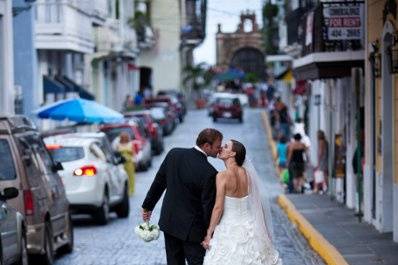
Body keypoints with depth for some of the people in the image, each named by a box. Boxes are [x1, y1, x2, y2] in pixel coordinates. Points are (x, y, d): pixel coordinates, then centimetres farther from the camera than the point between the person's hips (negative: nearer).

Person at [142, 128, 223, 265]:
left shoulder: (174, 154, -7)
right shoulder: (210, 173, -23)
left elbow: (158, 183, 4)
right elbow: (209, 206, -16)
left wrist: (147, 206, 17)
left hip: (169, 221, 6)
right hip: (192, 228, -6)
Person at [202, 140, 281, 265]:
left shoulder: (223, 176, -16)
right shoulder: (246, 172, 1)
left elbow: (218, 208, -17)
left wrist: (209, 233, -9)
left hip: (228, 229, -6)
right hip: (248, 226, 6)